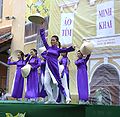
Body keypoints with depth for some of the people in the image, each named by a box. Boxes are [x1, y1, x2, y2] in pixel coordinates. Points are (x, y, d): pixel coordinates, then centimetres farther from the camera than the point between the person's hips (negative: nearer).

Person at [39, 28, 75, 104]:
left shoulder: (58, 50, 5)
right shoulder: (48, 48, 12)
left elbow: (66, 50, -10)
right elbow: (43, 39, 15)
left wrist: (72, 47, -29)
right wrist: (42, 30, 18)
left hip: (54, 67, -4)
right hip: (48, 67, 4)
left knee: (57, 82, -5)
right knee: (46, 83, -3)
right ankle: (51, 99, 6)